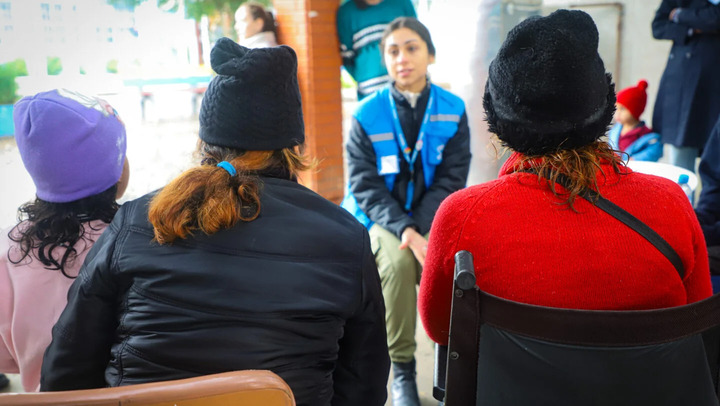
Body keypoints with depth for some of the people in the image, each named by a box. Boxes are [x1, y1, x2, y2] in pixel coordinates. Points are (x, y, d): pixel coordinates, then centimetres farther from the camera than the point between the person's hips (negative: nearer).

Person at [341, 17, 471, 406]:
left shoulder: (453, 111, 0)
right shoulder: (367, 116, -3)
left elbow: (451, 179, -3)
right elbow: (364, 186, -7)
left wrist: (419, 227, -18)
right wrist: (403, 230, -22)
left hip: (432, 220, 1)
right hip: (381, 221, -1)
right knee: (397, 261, -32)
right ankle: (402, 370, -13)